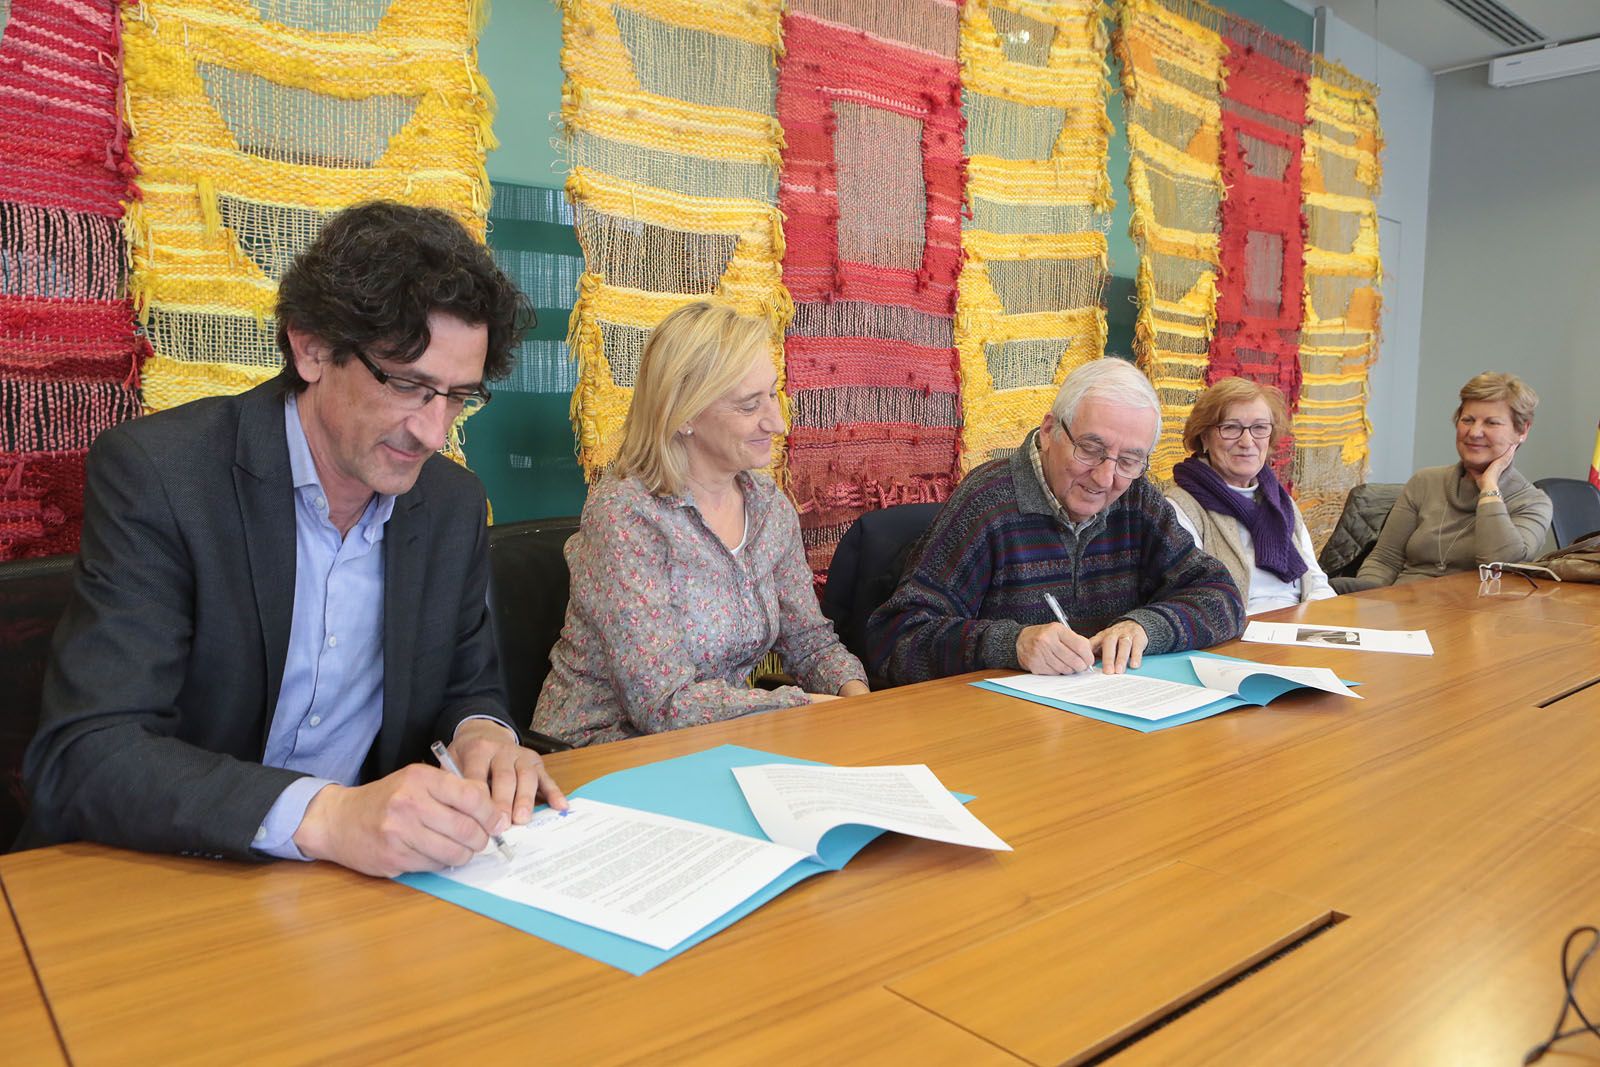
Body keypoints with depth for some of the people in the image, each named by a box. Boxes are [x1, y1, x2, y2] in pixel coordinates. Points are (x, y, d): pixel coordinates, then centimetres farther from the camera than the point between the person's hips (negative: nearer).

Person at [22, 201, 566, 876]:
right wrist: (323, 816, -35)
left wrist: (481, 732, -13)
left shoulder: (454, 504, 0)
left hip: (366, 871, 4)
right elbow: (82, 758, -21)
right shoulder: (154, 473, -14)